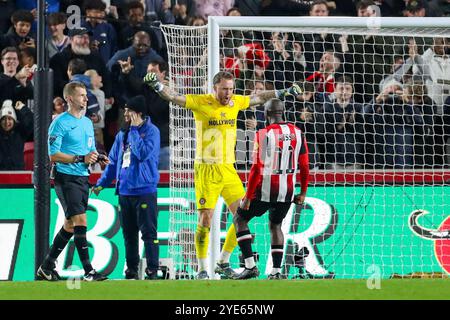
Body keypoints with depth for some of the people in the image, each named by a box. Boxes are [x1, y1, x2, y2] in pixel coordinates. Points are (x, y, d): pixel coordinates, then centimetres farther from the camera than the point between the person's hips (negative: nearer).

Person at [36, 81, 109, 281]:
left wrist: (98, 158, 2)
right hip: (66, 178, -8)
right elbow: (53, 155, -14)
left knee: (70, 224, 11)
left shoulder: (87, 123, 16)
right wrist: (81, 158, -20)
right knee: (80, 220, -14)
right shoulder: (60, 123, -9)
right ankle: (88, 271, -15)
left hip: (83, 178, 8)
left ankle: (46, 267, 22)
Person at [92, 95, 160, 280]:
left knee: (148, 232, -6)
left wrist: (134, 130, -15)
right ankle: (131, 268, 17)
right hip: (124, 191, 6)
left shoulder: (151, 131, -6)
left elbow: (143, 153, -21)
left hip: (144, 190, -6)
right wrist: (102, 183, 14)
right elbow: (113, 161, 20)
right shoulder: (122, 134, 13)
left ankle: (152, 269, -4)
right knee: (129, 233, 10)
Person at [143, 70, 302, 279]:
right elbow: (173, 98, -15)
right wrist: (157, 85, -32)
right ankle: (202, 269, 2)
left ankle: (223, 263, 17)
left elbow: (258, 98, 25)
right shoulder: (201, 103, -7)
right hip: (206, 170, -6)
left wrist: (283, 93, 31)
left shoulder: (235, 102, 8)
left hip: (229, 170, 6)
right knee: (205, 220, -8)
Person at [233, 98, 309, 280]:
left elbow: (256, 169, -13)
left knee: (239, 219, 12)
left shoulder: (263, 135, -10)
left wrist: (248, 196, -8)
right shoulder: (297, 133, 3)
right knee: (275, 225, 23)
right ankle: (276, 271, 14)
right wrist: (303, 193, 17)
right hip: (287, 191, 5)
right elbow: (304, 167, 6)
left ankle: (250, 266, 3)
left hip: (265, 190, -5)